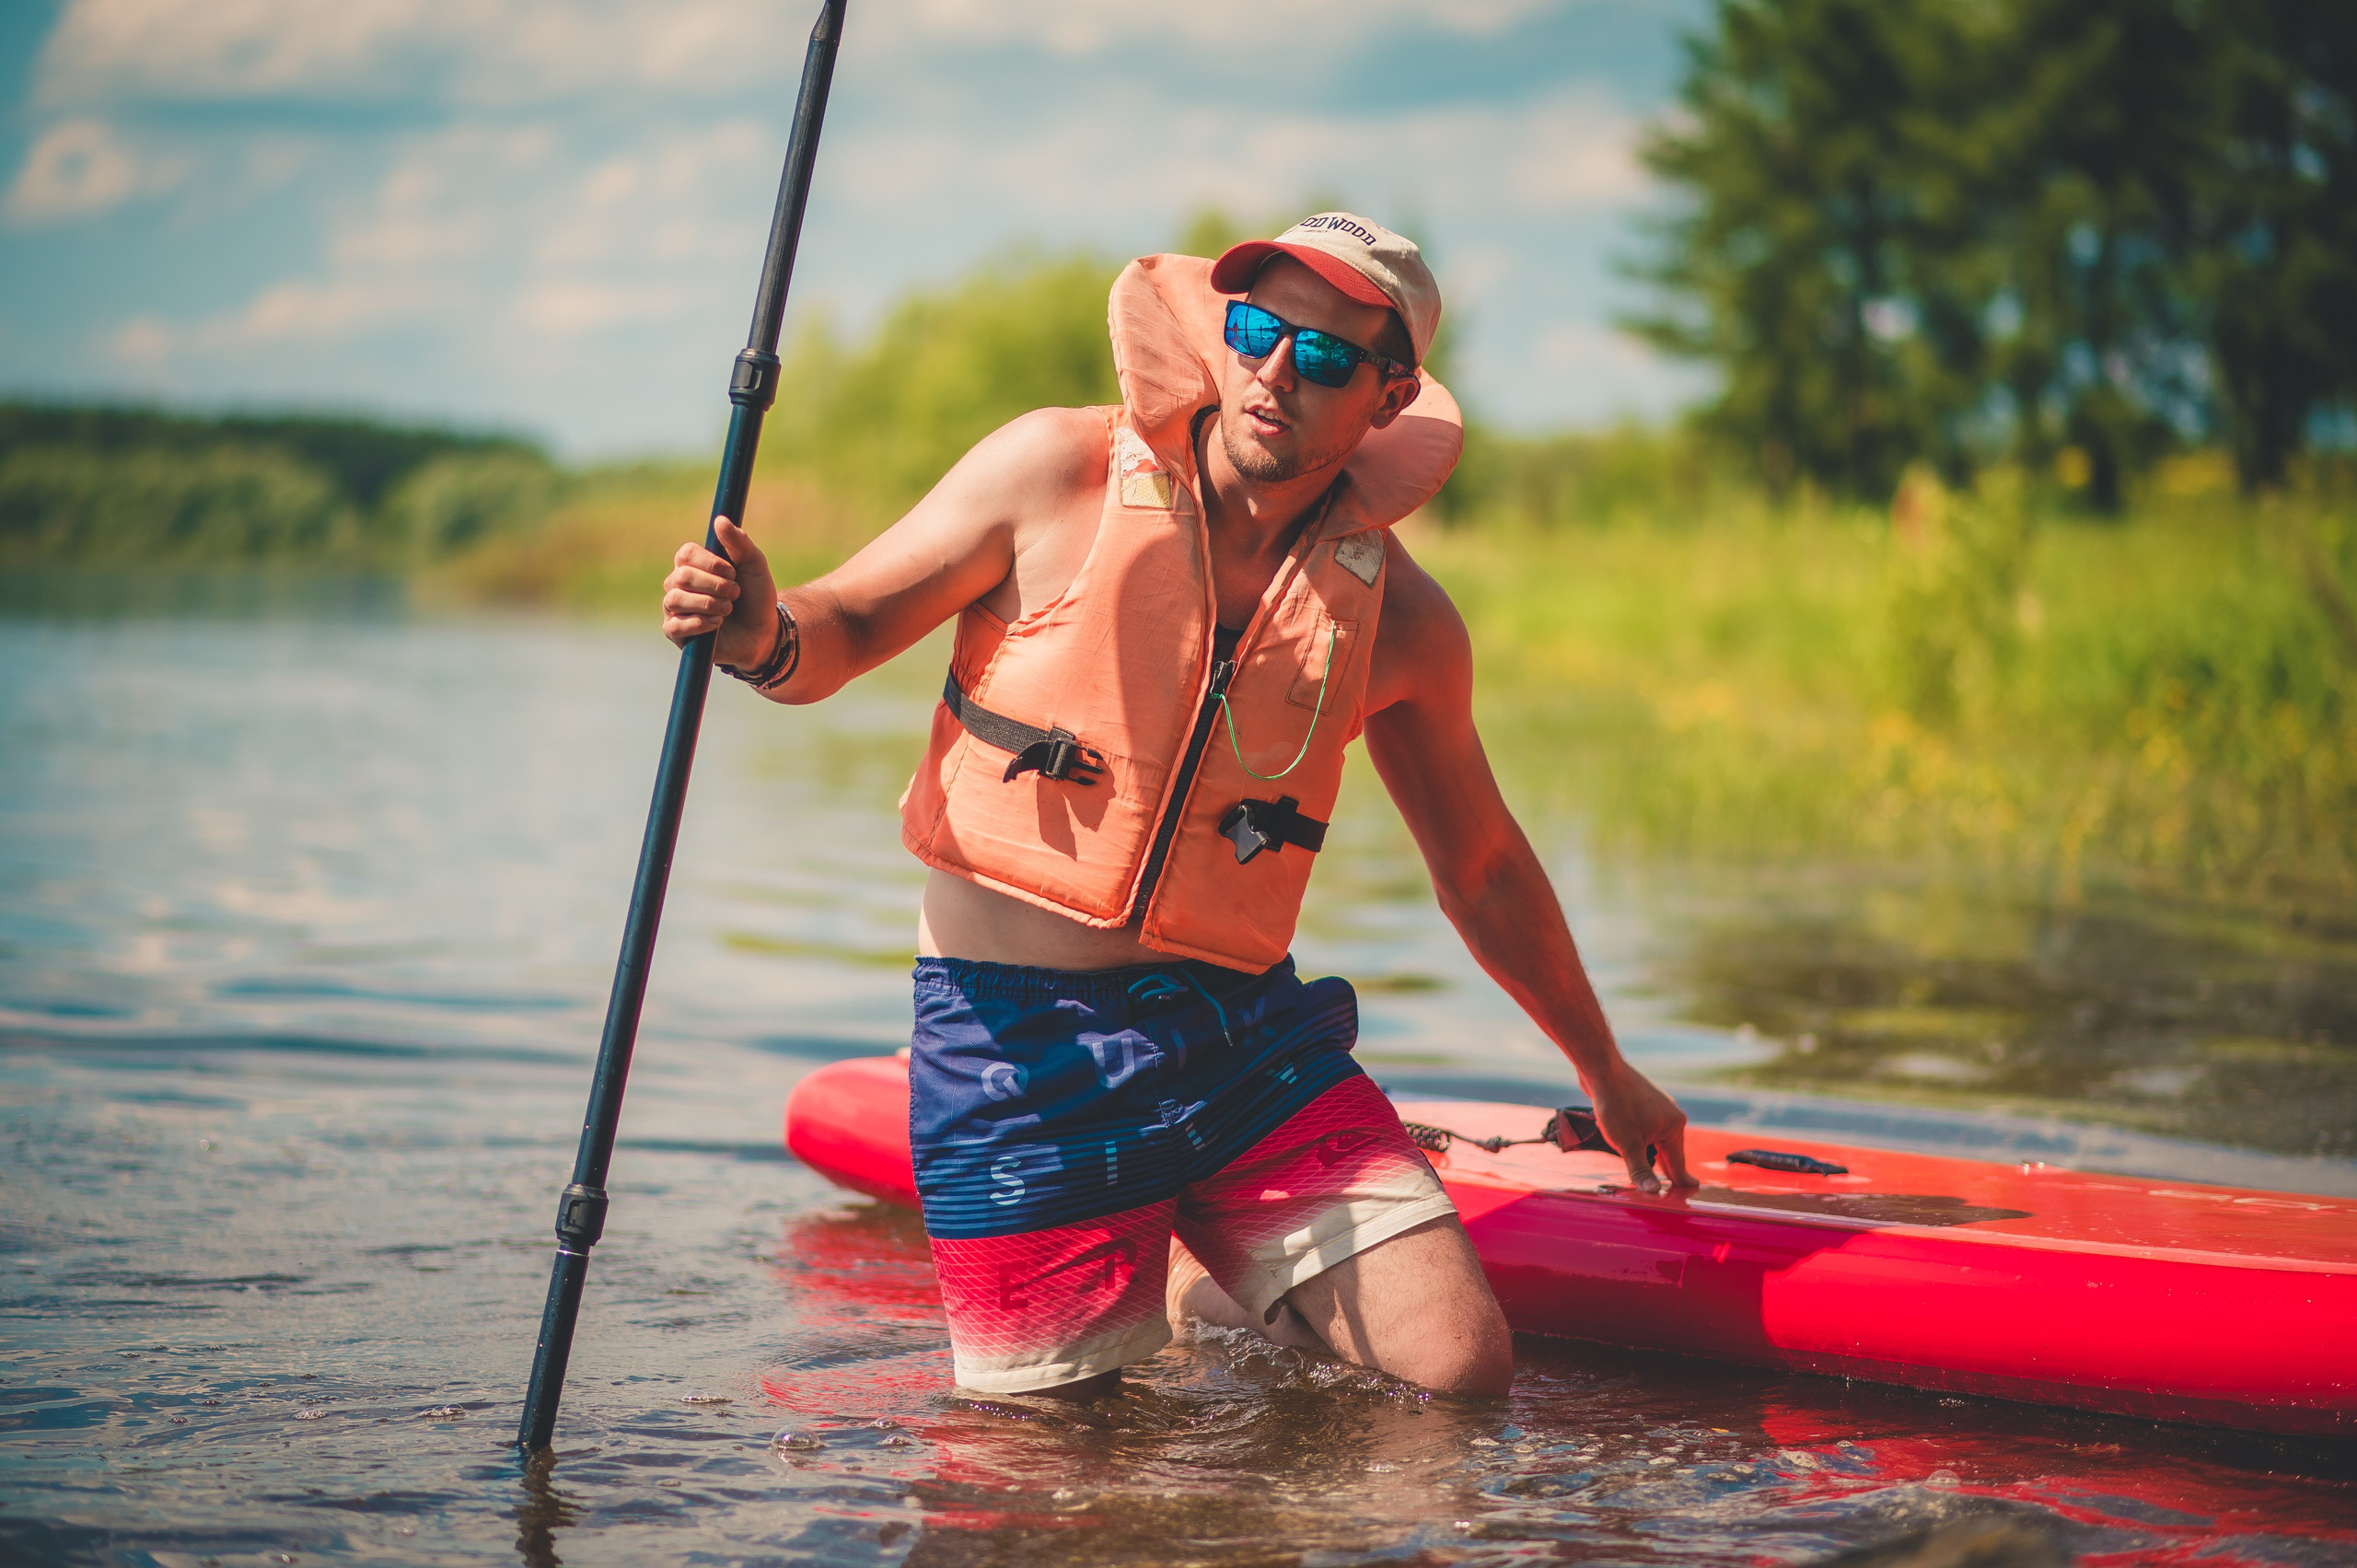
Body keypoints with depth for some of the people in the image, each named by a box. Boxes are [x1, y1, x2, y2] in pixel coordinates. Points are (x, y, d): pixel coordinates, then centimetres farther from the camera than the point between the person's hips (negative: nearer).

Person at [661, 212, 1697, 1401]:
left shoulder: (1395, 615, 2)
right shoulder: (1058, 473, -7)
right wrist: (764, 639, -26)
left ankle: (1207, 1288, 22)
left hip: (1240, 1033, 3)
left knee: (1463, 1371, -7)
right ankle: (1139, 1299, 33)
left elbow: (1482, 871, 16)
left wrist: (1605, 1073, 26)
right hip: (1018, 1039, -3)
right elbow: (844, 626, 0)